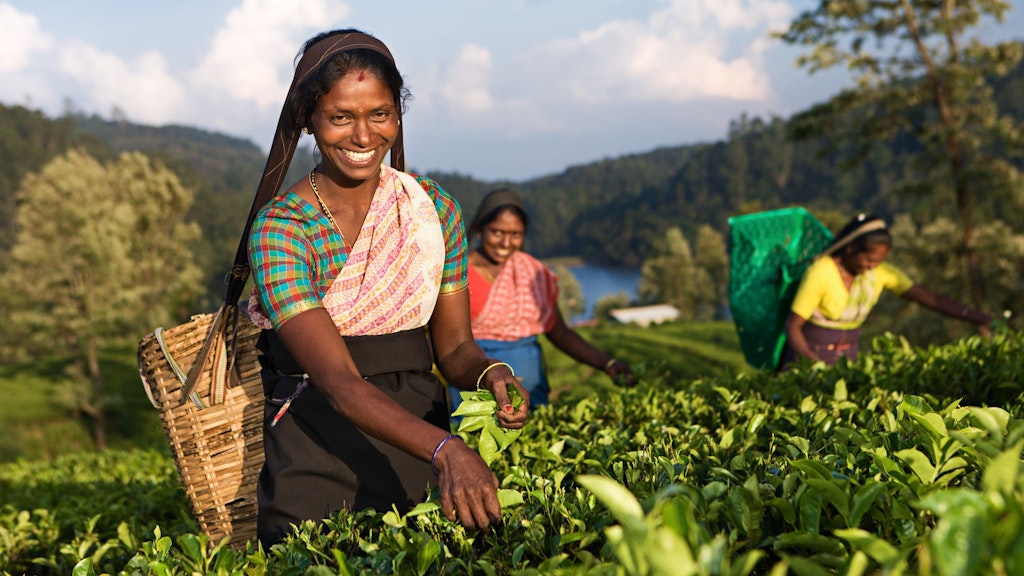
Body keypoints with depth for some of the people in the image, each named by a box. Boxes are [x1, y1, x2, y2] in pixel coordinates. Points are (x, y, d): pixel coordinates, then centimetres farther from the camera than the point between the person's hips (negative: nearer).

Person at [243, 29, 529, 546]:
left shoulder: (434, 209, -3)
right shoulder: (279, 229, -17)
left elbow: (454, 347, 2)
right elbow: (338, 380, -27)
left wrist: (490, 374, -22)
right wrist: (445, 449, -40)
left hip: (416, 431, 4)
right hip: (317, 441, -3)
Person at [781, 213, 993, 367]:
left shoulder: (881, 273, -8)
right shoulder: (820, 273, -21)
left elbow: (932, 299, -12)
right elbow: (792, 325, -18)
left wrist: (975, 317, -24)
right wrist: (814, 363, -32)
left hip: (847, 354, 5)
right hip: (811, 353, -4)